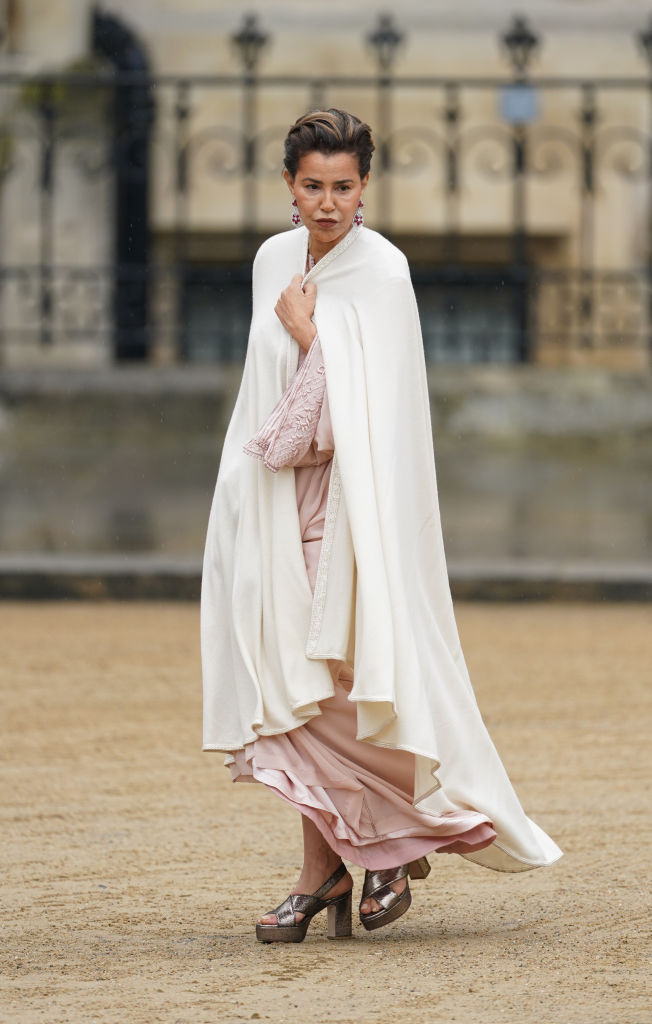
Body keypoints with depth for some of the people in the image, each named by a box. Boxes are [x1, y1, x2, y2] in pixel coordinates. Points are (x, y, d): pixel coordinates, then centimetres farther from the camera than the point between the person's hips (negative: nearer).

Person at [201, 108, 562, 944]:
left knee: (340, 679, -7)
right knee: (292, 680, 3)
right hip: (282, 498, 6)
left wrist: (308, 334, -13)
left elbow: (370, 404, -16)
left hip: (353, 500, -6)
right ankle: (323, 871, 7)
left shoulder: (380, 272, -9)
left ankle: (400, 840, 12)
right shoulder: (274, 261, 10)